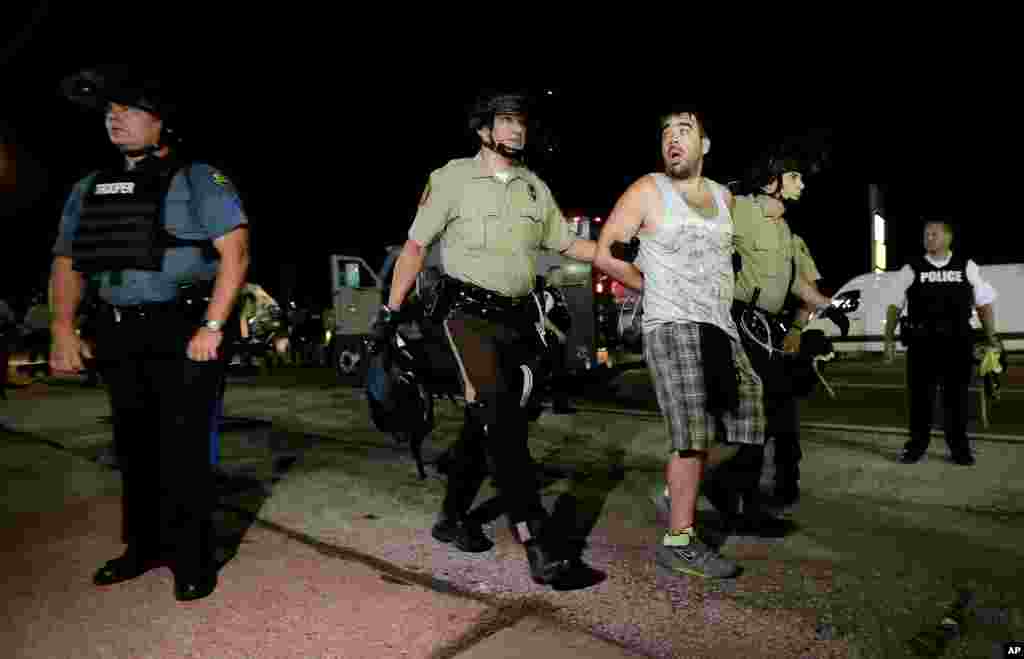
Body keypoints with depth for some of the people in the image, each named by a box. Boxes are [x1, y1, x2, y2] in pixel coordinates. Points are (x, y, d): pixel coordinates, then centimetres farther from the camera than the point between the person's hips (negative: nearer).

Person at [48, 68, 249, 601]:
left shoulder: (196, 178, -3)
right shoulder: (90, 189, 16)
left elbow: (235, 251, -12)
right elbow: (66, 262, 17)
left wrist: (211, 327, -19)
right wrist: (63, 331, 4)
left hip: (184, 330, -6)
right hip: (119, 335, 7)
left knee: (182, 447, -5)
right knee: (134, 445, 13)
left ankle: (192, 559, 7)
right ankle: (145, 546, 28)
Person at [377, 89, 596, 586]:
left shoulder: (535, 187, 14)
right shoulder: (453, 177, 0)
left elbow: (567, 244, 16)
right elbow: (415, 246, 0)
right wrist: (391, 310, -4)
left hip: (517, 317, 6)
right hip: (469, 311, -5)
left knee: (486, 421, 10)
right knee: (503, 418, -19)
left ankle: (453, 517, 27)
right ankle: (535, 539, -19)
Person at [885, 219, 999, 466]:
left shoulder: (967, 267, 9)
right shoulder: (911, 269, 5)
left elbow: (985, 304, 13)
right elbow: (894, 306, 6)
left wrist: (991, 339, 9)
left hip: (958, 342, 1)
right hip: (921, 342, -1)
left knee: (957, 396, 8)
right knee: (920, 395, 4)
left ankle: (959, 446, 20)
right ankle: (917, 444, 15)